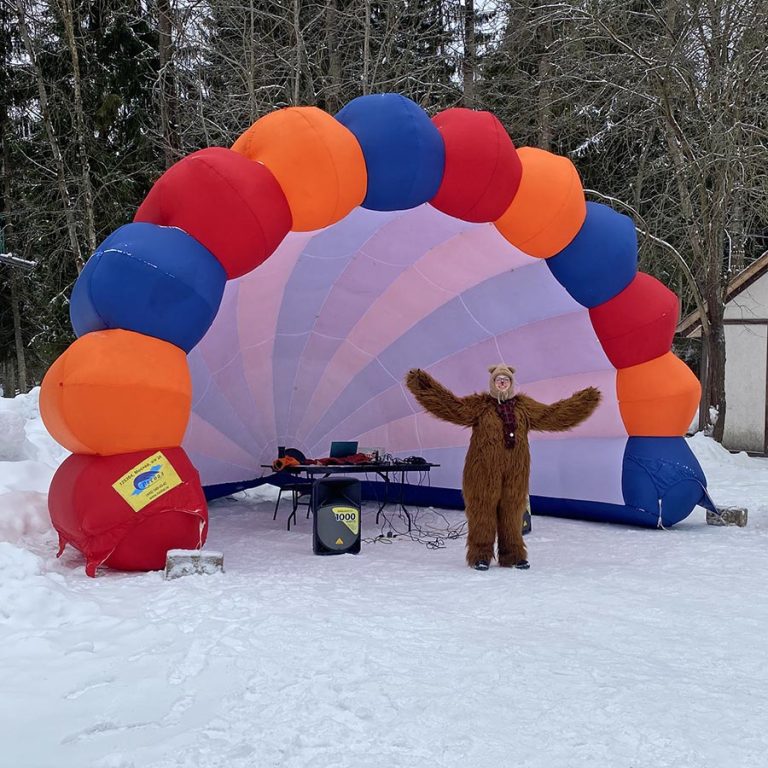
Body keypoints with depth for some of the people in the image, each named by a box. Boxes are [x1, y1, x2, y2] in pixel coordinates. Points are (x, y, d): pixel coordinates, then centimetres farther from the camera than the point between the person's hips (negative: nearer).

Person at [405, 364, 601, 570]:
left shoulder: (524, 406, 12)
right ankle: (481, 556, 9)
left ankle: (513, 555, 20)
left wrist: (586, 401, 13)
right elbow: (451, 406, -7)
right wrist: (424, 385, -17)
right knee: (483, 510, 0)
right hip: (484, 469, -3)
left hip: (515, 471, 3)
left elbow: (551, 415, 14)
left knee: (512, 511, 8)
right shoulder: (479, 405, 2)